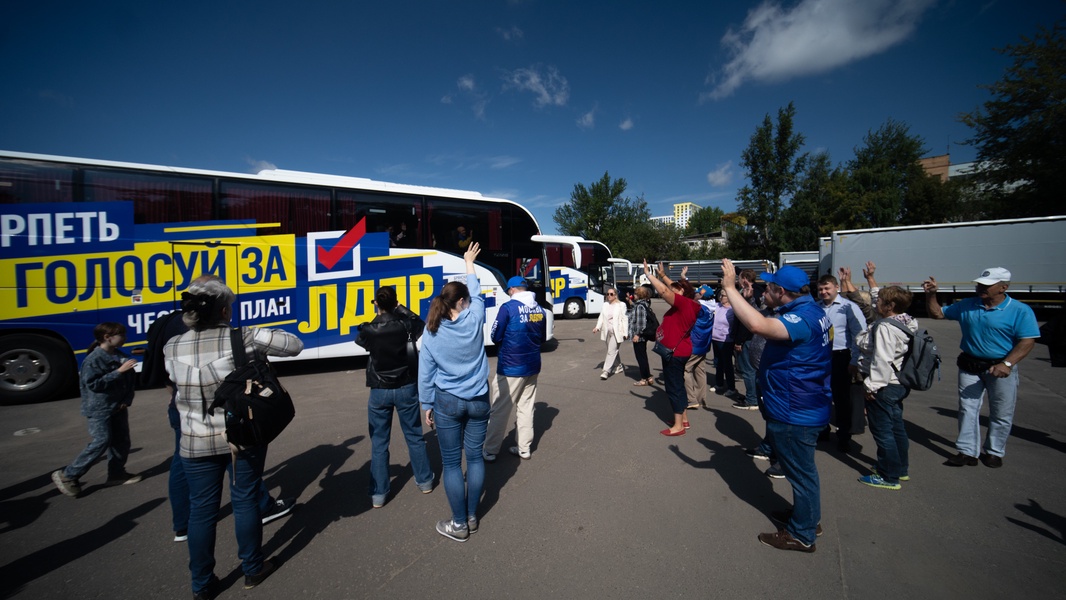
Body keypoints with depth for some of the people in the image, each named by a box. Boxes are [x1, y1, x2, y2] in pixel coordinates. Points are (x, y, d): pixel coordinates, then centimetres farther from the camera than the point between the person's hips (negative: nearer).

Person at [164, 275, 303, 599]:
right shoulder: (242, 339, -17)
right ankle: (253, 569, 31)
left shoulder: (172, 348, -6)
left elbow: (176, 385, 11)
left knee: (202, 510, 15)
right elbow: (294, 345, -13)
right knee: (245, 502, 13)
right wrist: (259, 341, 4)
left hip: (196, 444, 3)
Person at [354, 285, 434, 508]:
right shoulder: (405, 324, -12)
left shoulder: (369, 330, -12)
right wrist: (402, 309, 13)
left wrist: (378, 314, 14)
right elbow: (421, 325, 10)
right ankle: (425, 481, 28)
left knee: (378, 442, 10)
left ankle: (378, 494, 16)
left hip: (379, 391, 0)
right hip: (406, 388, 1)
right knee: (414, 436, 15)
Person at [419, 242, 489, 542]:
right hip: (478, 400, 2)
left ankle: (459, 524, 20)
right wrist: (469, 263, 26)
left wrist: (427, 405, 9)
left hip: (447, 402, -1)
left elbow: (425, 374, -3)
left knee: (451, 463, 9)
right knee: (475, 456, 14)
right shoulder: (475, 320, -8)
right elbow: (477, 294, 13)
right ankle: (471, 517, 27)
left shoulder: (432, 332, -8)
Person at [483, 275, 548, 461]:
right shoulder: (539, 309, 4)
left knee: (500, 411, 6)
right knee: (526, 408, 15)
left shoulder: (508, 307, -14)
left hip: (510, 367, -6)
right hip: (532, 366, 6)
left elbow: (495, 337, -9)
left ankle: (490, 451, 17)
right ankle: (524, 449, 24)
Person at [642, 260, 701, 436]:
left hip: (674, 352, -10)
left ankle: (678, 426, 5)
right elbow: (673, 289, 23)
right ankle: (684, 419, 28)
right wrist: (663, 275, 21)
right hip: (680, 350, 10)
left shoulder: (683, 302, -18)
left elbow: (664, 291, -28)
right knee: (678, 385, 18)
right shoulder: (688, 304, 8)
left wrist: (648, 274, -20)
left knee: (674, 387, -3)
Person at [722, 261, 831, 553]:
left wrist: (730, 287, -39)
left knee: (801, 472, 7)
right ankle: (806, 516, 45)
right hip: (801, 407, 11)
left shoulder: (802, 318, -28)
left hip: (795, 413, -11)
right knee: (801, 469, 26)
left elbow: (759, 325, -47)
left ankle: (802, 534, 25)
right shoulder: (811, 310, 5)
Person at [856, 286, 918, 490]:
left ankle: (889, 477, 10)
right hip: (898, 383, 10)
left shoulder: (885, 327, -21)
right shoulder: (905, 324, 8)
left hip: (884, 385, -10)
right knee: (896, 426, 21)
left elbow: (882, 360, -25)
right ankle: (901, 468, 35)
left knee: (882, 430, 0)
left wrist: (872, 385, -21)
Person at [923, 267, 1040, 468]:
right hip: (970, 367, 3)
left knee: (1001, 414, 10)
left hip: (1000, 369, -3)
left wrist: (1007, 364, -25)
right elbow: (937, 313, 11)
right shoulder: (967, 306, 3)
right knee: (967, 409, 5)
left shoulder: (1020, 311, -9)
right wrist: (931, 294, -4)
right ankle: (967, 452, 12)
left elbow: (1027, 341, -14)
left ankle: (993, 452, 26)